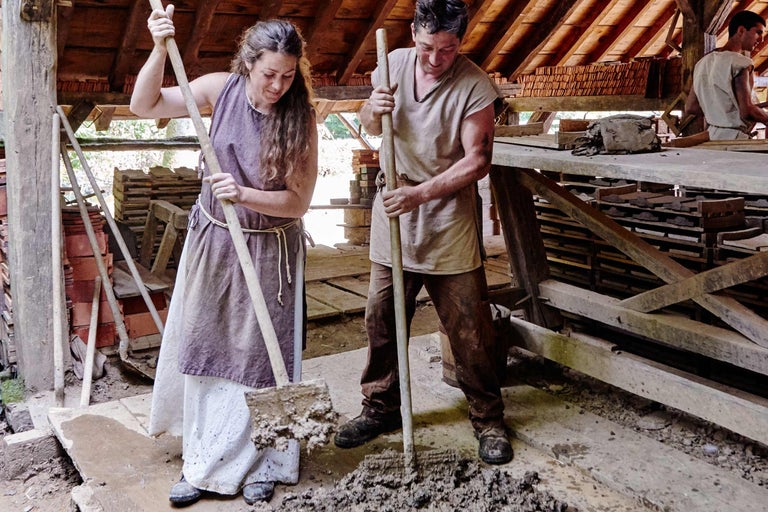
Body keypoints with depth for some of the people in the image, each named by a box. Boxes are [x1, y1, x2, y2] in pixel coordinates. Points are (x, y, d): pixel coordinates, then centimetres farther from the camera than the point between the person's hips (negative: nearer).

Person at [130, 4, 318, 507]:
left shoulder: (301, 117, -13)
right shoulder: (221, 89, -6)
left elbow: (298, 201, -14)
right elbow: (145, 105, -8)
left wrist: (245, 195, -29)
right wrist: (160, 48, -21)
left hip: (270, 252, -3)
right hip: (212, 240, 3)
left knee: (260, 357, 7)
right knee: (203, 349, 10)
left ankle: (260, 464, 27)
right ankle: (203, 463, 27)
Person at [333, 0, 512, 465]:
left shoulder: (475, 86, -12)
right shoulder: (394, 64, 3)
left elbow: (477, 161, -16)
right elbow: (370, 126, 16)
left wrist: (421, 193, -25)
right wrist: (374, 110, -8)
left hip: (449, 224, -4)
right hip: (394, 220, 5)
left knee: (470, 330, 1)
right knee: (382, 320, 11)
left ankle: (489, 420, 19)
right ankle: (381, 408, 29)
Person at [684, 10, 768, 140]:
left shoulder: (704, 61, 14)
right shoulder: (742, 63, -11)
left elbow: (690, 107, 16)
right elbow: (747, 112, -18)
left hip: (711, 134, 9)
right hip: (734, 139, -9)